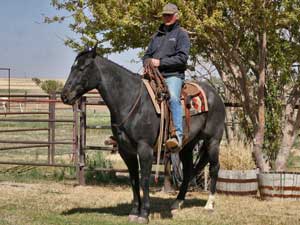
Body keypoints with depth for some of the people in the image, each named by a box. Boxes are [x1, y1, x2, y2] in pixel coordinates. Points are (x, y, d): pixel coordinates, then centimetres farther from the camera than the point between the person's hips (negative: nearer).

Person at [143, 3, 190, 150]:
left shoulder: (181, 34, 5)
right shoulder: (157, 35, 24)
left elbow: (182, 58, -7)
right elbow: (147, 55, 28)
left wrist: (160, 62, -13)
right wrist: (147, 63, 3)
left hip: (173, 75, -7)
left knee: (173, 98, -33)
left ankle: (178, 136, -45)